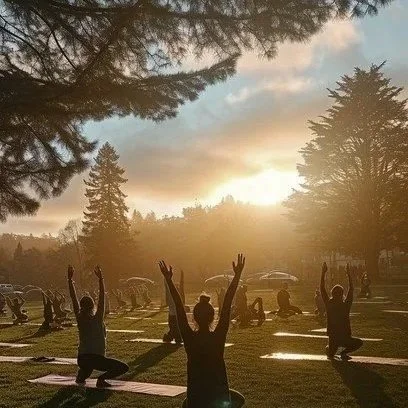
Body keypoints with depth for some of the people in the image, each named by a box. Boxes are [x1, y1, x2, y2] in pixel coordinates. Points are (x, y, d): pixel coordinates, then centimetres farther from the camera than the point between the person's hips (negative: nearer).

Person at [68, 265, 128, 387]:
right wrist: (100, 279, -18)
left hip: (81, 359, 6)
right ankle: (101, 378, -16)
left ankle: (81, 377, 18)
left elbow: (73, 298, 3)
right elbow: (102, 298, -15)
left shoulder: (80, 319, 2)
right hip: (96, 358, -6)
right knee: (124, 367, -2)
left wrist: (70, 279, 2)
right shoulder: (97, 319, -9)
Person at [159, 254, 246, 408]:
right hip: (218, 394, -1)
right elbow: (227, 305, -13)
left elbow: (179, 308, -7)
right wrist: (237, 275, -13)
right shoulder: (218, 337, -12)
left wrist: (168, 280, -4)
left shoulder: (189, 338, -10)